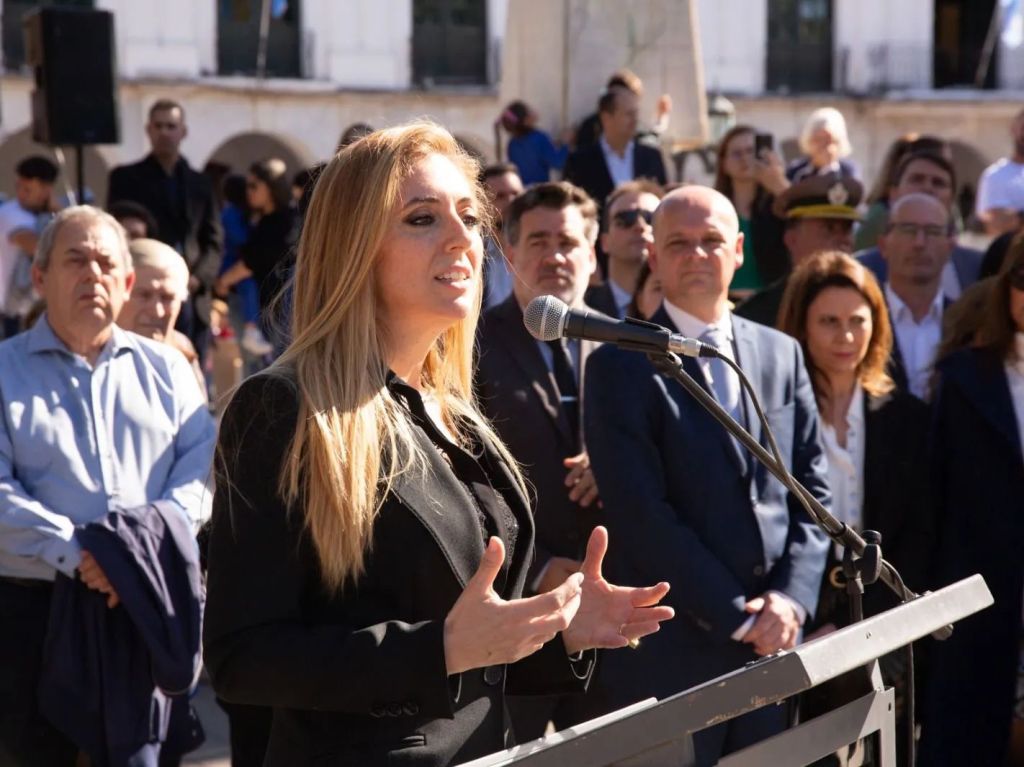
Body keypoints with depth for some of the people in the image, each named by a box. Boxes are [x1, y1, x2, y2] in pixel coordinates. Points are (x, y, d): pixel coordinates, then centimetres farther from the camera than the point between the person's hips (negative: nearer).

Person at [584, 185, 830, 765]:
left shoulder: (782, 353, 11)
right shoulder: (622, 365, -5)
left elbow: (812, 486, 9)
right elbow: (640, 512, -12)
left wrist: (791, 597, -6)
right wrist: (736, 614, -13)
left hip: (775, 638, 5)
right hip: (671, 649, -4)